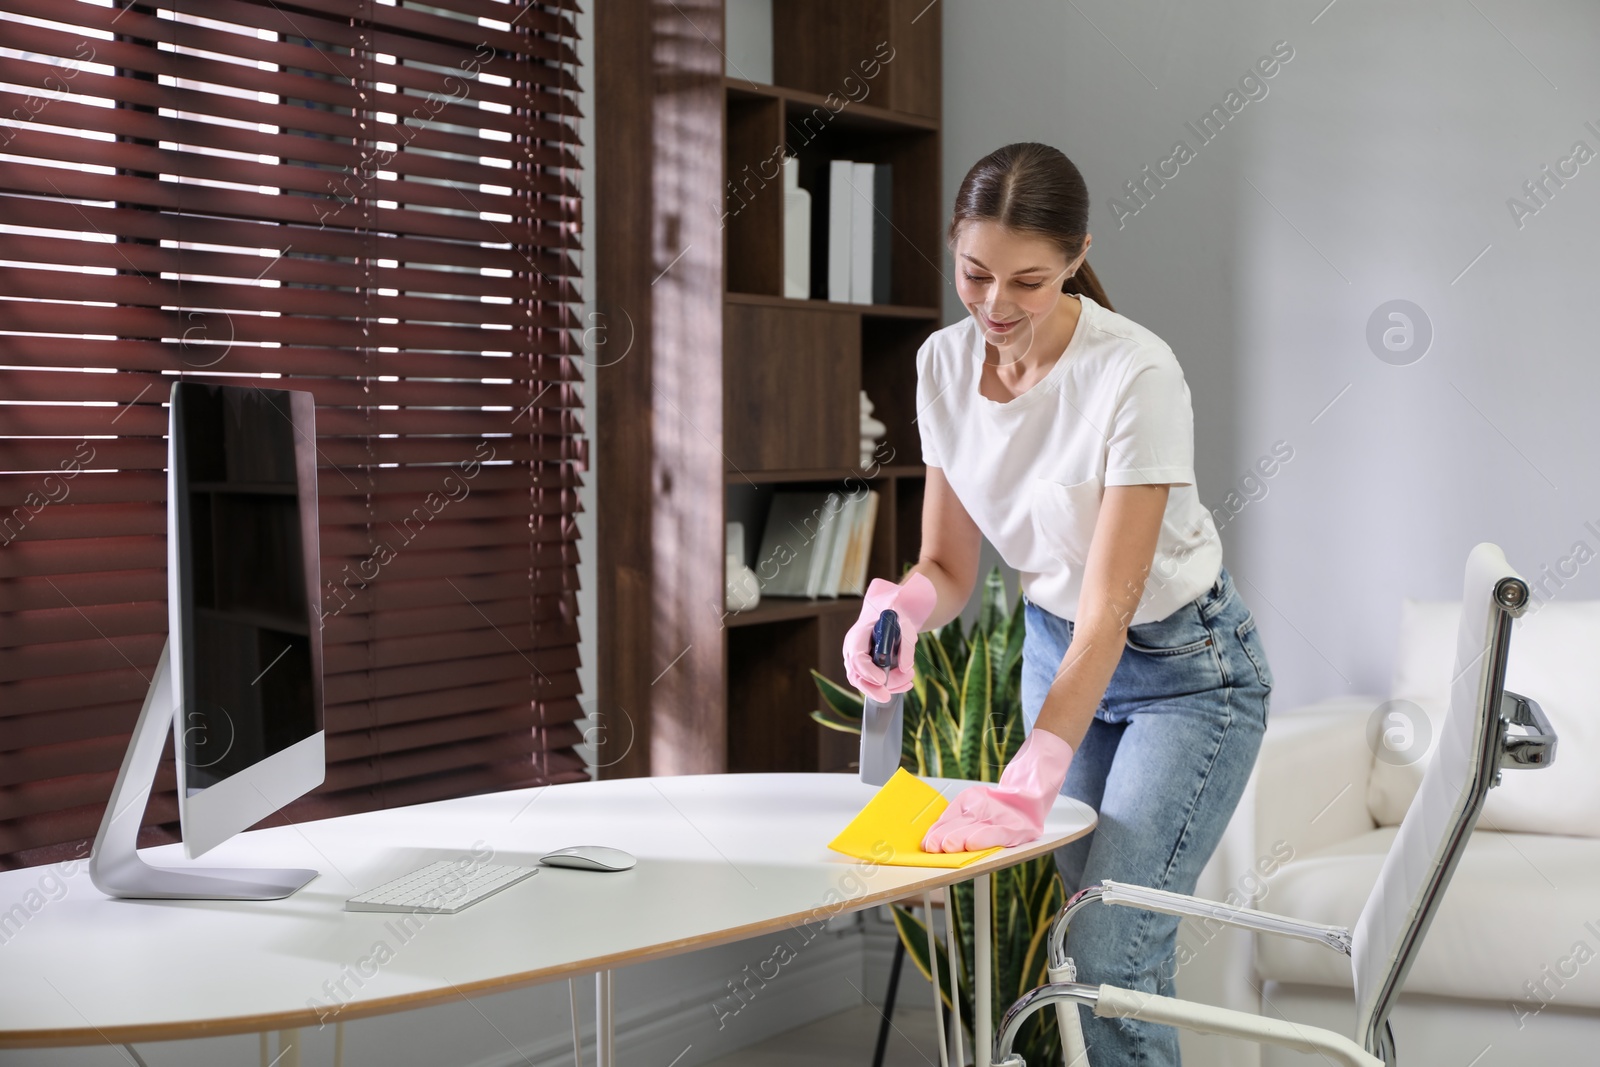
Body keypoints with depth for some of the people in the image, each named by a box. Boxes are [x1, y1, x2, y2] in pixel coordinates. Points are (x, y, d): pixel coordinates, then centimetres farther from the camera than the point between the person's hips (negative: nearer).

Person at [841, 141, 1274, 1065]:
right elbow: (949, 566, -2)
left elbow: (1109, 608, -29)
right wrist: (903, 606, -26)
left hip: (1184, 668, -5)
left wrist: (1027, 784, -37)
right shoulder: (944, 363, -9)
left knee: (1113, 954, -15)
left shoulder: (1137, 375, -27)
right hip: (1055, 649, 6)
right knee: (1075, 942, 5)